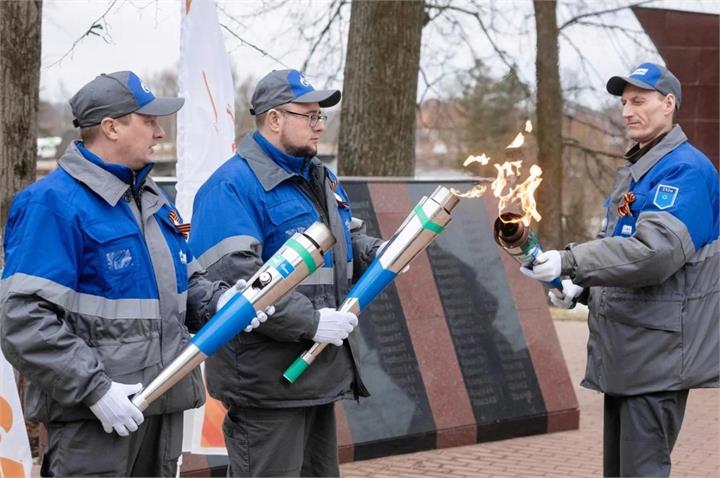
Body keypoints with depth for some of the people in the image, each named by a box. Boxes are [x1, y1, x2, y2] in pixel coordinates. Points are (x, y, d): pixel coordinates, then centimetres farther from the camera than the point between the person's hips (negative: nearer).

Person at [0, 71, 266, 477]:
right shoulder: (52, 203, -13)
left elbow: (184, 281, 25)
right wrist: (95, 389, -24)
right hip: (92, 416, -9)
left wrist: (219, 301, 2)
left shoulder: (151, 199, 16)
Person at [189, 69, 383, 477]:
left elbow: (349, 241, 28)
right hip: (268, 380, -9)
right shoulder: (234, 186, -15)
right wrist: (311, 321, -26)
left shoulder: (322, 179, 16)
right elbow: (232, 277, -26)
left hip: (322, 375, 10)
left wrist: (378, 254, 4)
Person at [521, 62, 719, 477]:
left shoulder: (686, 169, -13)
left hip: (657, 351, -10)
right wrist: (580, 288, 6)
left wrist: (571, 262, -30)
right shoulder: (633, 169, 17)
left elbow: (656, 250, -26)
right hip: (623, 350, 10)